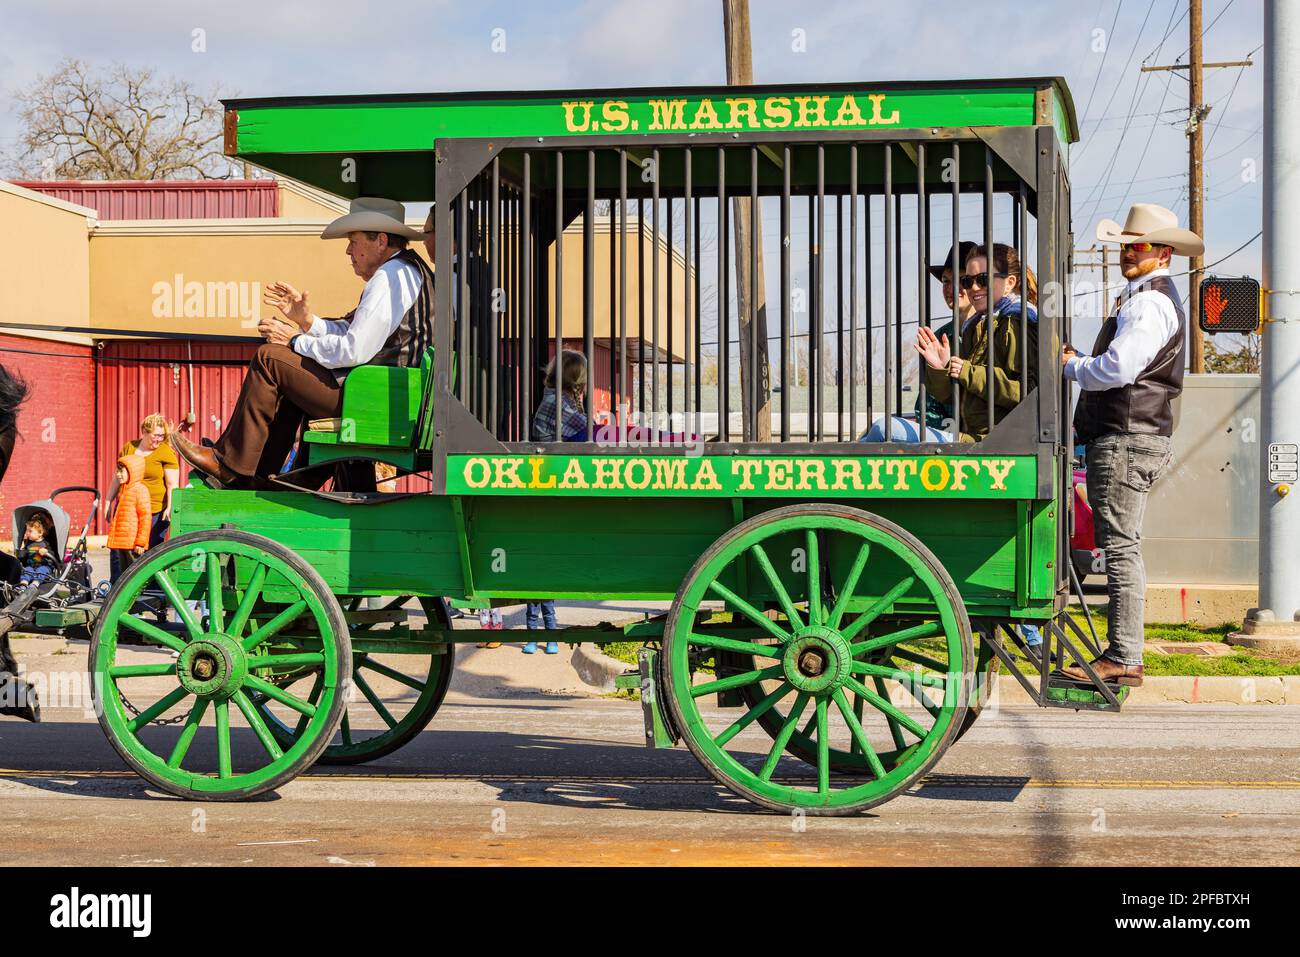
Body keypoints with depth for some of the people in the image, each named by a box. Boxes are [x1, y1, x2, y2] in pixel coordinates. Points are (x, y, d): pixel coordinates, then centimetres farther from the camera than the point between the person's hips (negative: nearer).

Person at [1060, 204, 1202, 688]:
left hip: (1127, 439, -11)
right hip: (1122, 435, 11)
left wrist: (1071, 366, -6)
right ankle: (1120, 653, 17)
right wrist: (1082, 363, 10)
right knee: (1120, 547, 12)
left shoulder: (1148, 304, -13)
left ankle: (1124, 659, -11)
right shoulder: (1142, 298, 22)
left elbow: (1116, 370, -23)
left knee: (1121, 547, -11)